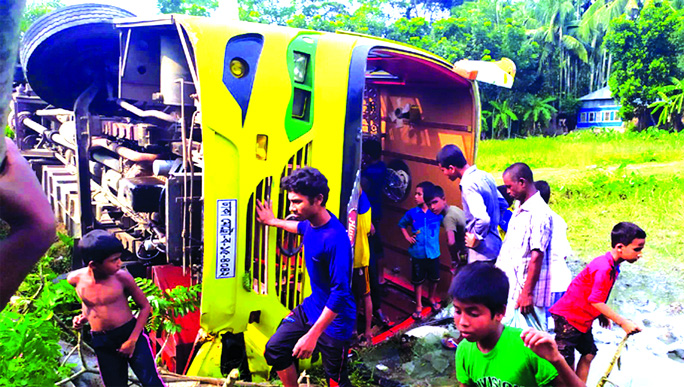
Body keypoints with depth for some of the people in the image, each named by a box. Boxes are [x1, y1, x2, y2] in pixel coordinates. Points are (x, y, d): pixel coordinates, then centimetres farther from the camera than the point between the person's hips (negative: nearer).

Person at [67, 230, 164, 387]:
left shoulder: (122, 277, -15)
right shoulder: (76, 279, -7)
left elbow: (145, 306, -5)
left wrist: (132, 340, -9)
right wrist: (83, 317, -4)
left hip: (131, 333, -3)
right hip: (102, 343, 3)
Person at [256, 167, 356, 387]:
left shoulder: (335, 239, -31)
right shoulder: (310, 223, -5)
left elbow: (340, 292, -30)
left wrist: (312, 335, -28)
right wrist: (274, 222, 37)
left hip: (334, 319, -8)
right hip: (311, 307, 8)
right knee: (274, 350, 11)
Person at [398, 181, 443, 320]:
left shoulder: (437, 213, -9)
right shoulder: (412, 213, -6)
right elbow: (402, 224, 11)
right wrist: (407, 236, -1)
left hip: (433, 252, 0)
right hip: (418, 253, 0)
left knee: (434, 279, 16)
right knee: (418, 280, 10)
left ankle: (431, 298, 43)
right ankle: (418, 306, 26)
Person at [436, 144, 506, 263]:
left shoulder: (468, 184, -22)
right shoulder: (485, 176, 6)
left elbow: (483, 219, -33)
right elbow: (503, 204, 19)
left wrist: (475, 239, -17)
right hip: (495, 245, 9)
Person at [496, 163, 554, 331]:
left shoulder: (539, 213, -17)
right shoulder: (520, 210, 14)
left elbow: (537, 255, -22)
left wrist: (527, 292, -22)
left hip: (524, 291, -9)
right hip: (511, 287, 9)